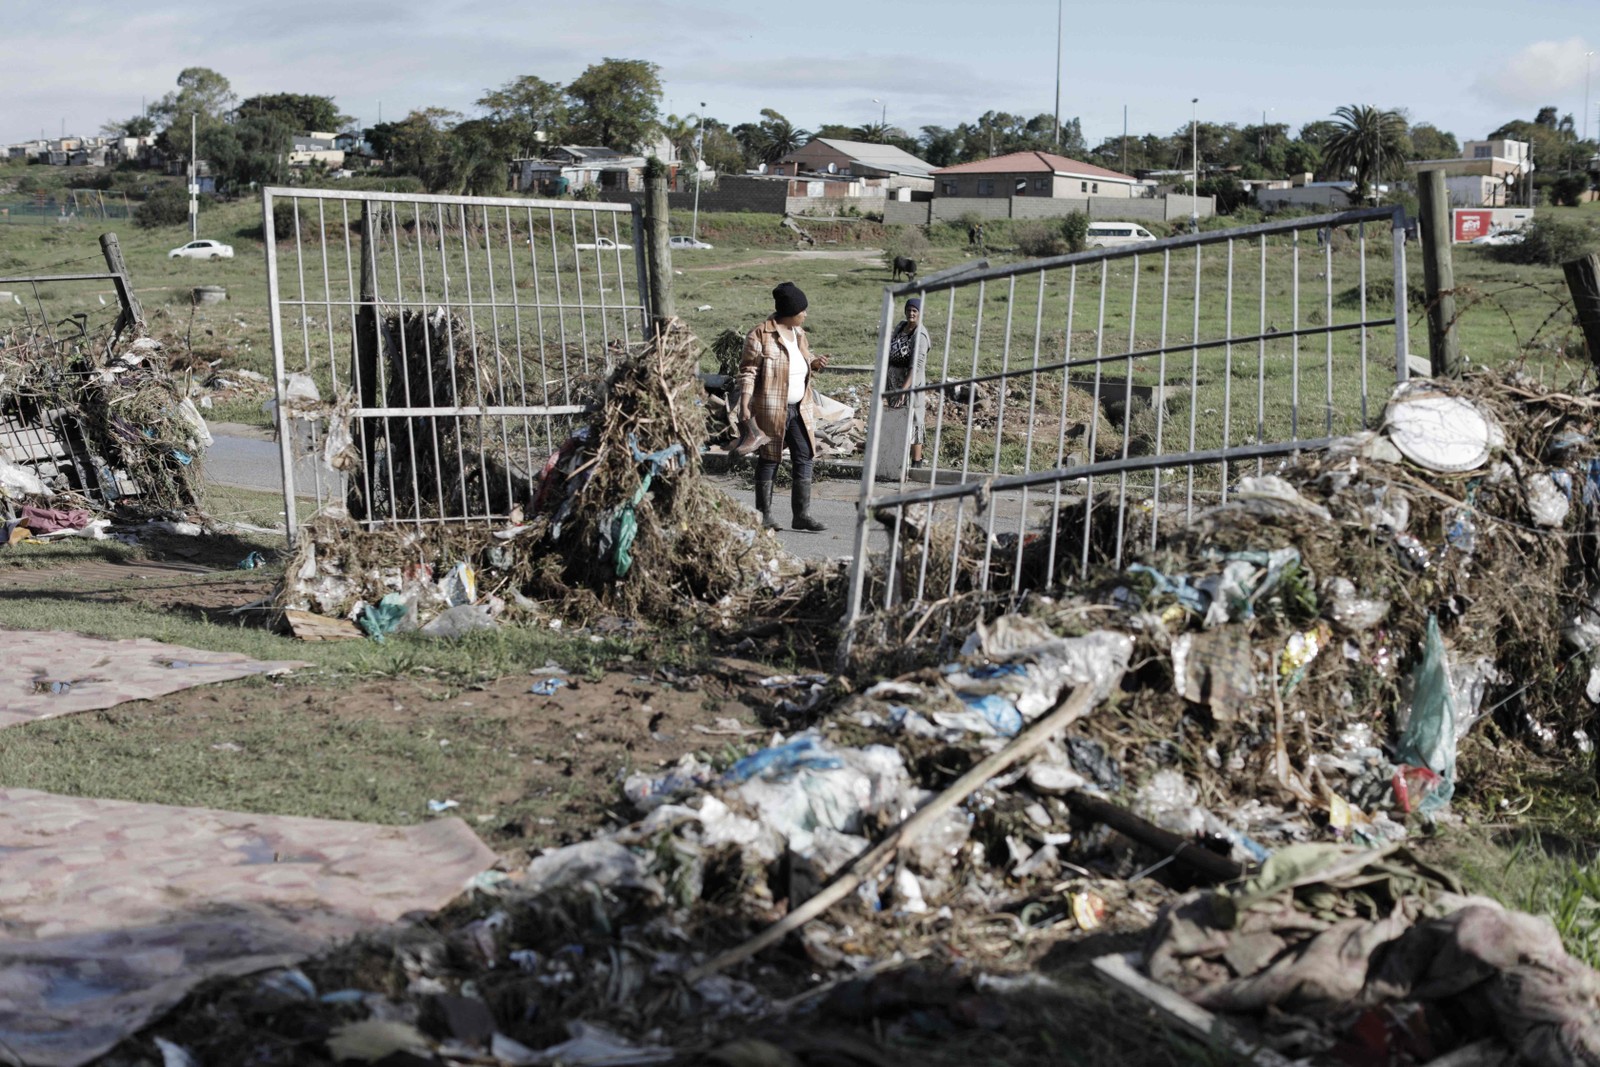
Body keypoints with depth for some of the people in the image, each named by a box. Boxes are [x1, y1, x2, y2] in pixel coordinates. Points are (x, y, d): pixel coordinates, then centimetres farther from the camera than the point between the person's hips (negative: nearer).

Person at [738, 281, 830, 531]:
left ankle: (802, 515, 8)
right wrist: (744, 404, -19)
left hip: (800, 409, 7)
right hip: (771, 410, -7)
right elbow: (748, 371, -12)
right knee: (769, 460, 3)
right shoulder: (760, 336, -12)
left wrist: (813, 362, 5)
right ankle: (764, 514, 14)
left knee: (804, 459, 3)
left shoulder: (798, 332, 11)